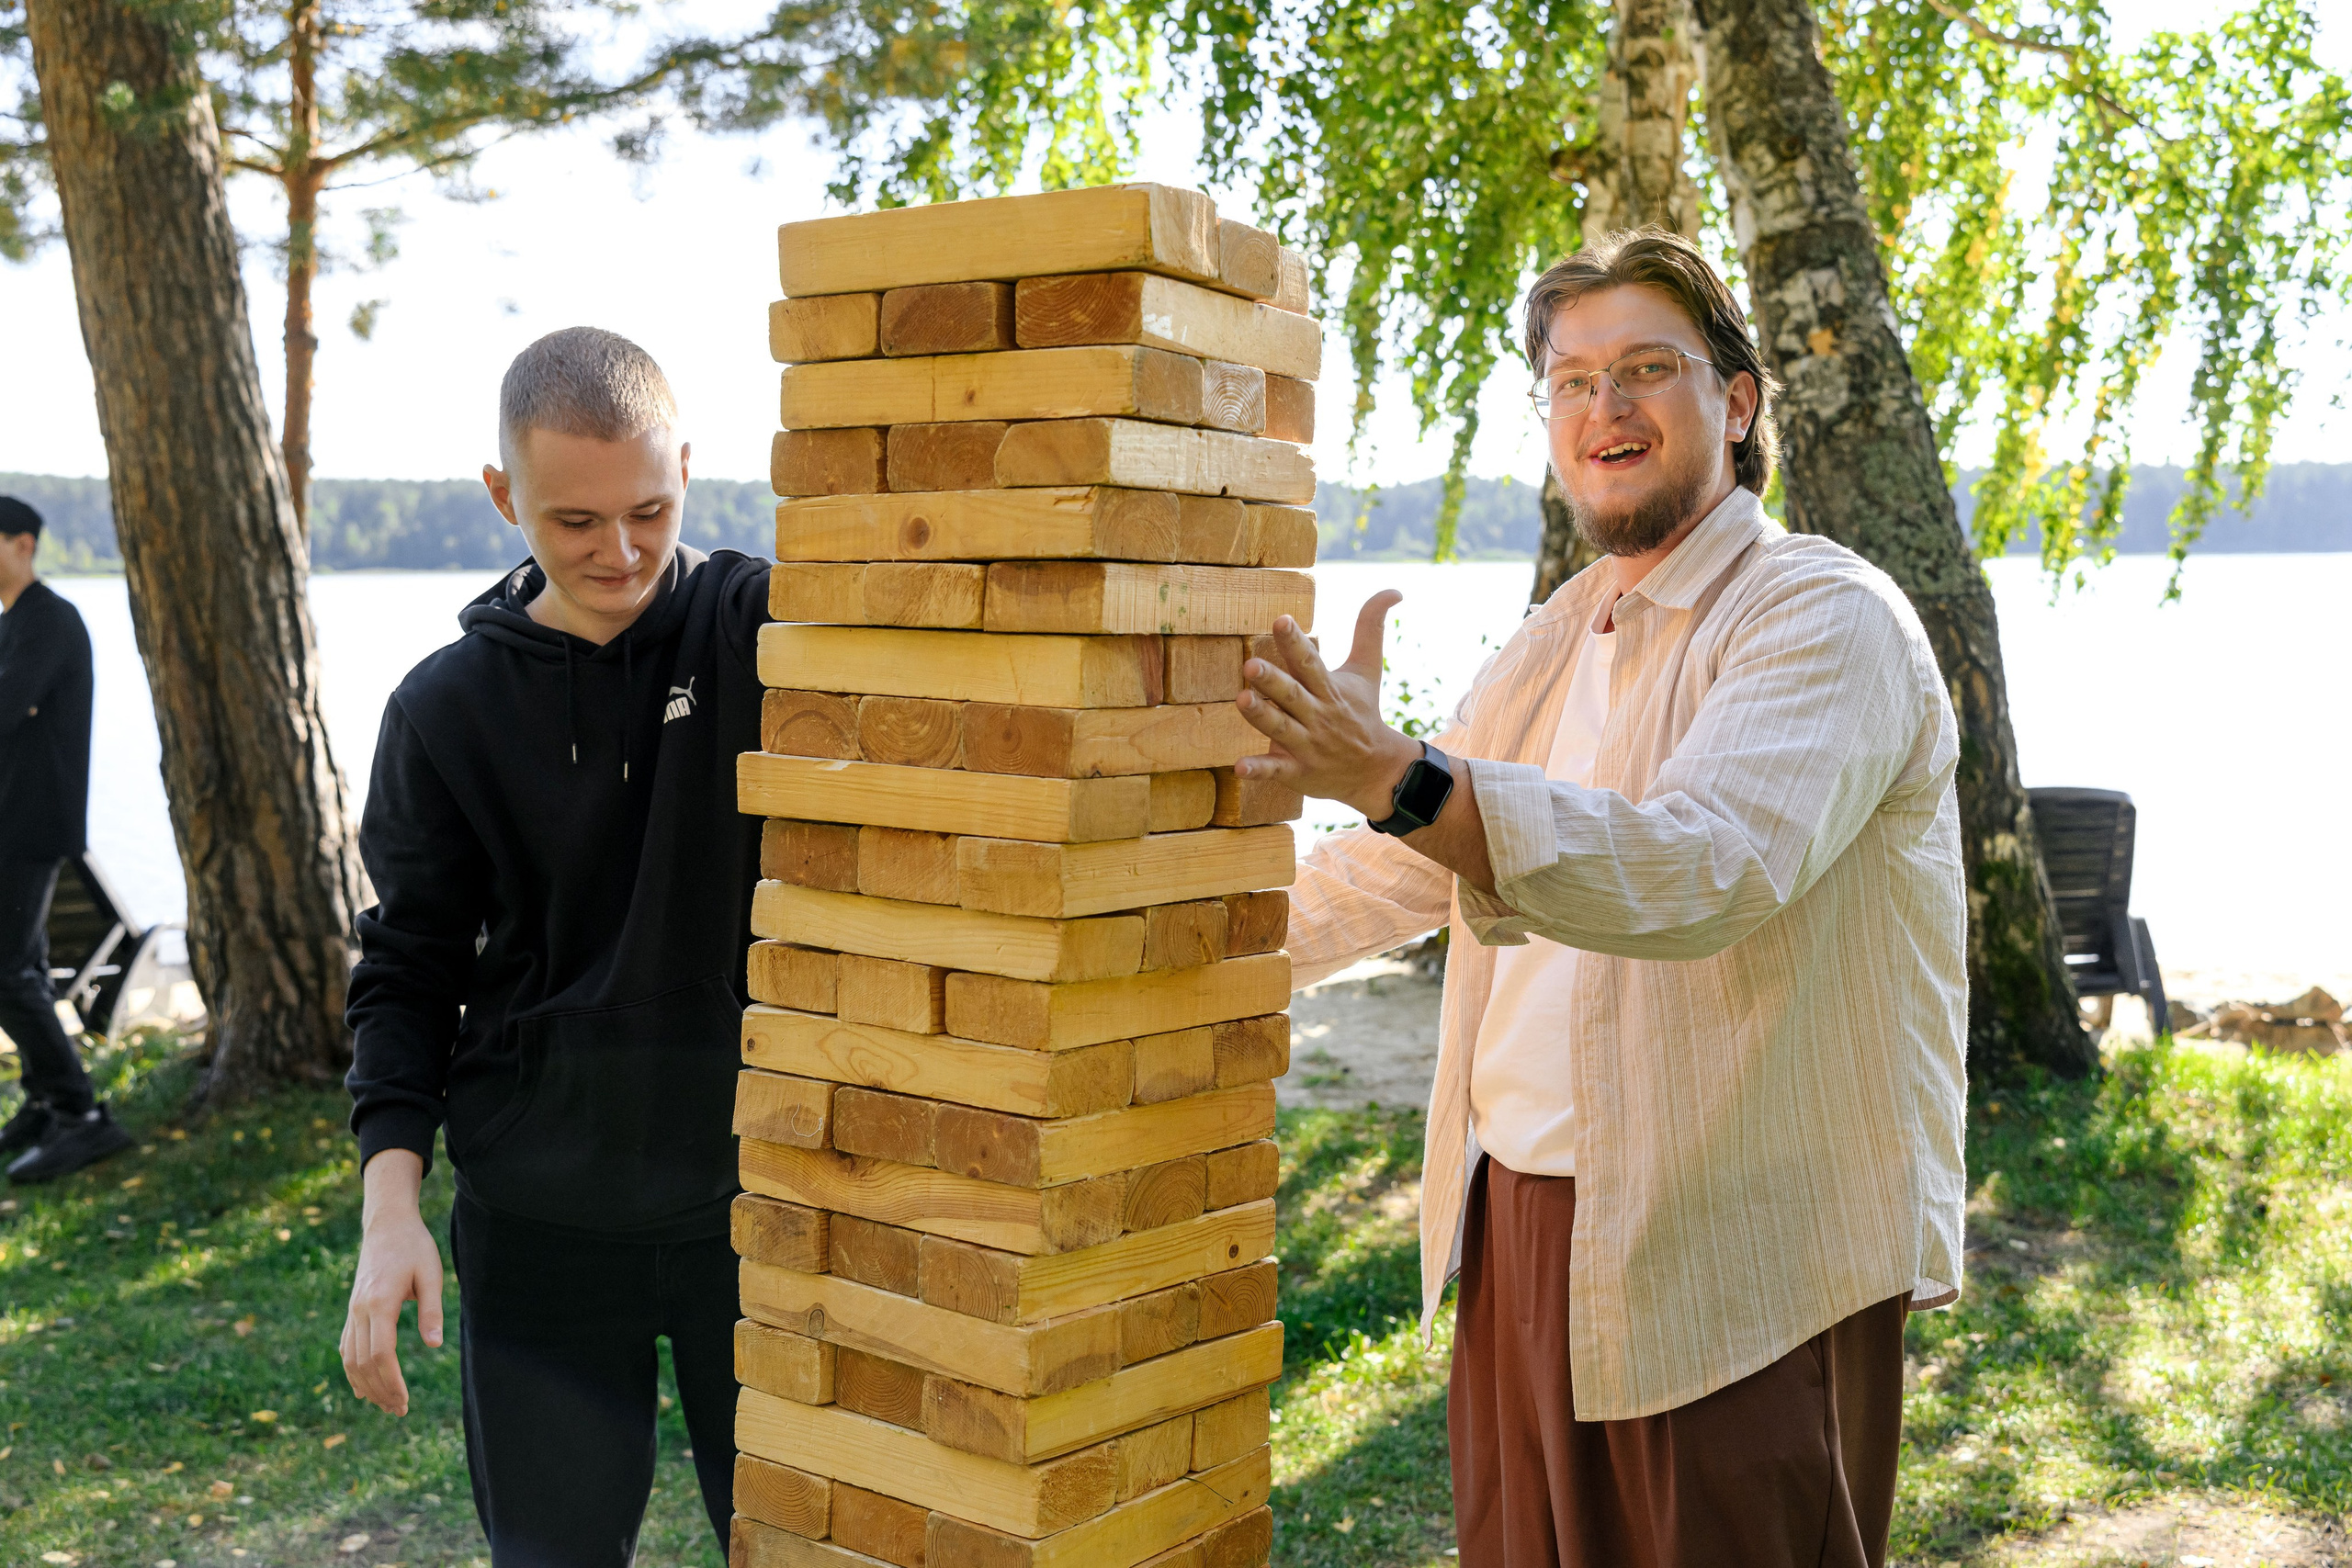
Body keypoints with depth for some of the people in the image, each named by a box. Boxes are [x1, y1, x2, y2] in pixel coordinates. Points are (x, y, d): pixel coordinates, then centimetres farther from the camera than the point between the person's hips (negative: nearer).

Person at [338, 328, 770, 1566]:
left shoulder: (771, 632, -4)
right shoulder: (448, 709, 0)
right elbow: (410, 973, 3)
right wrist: (390, 1203, -5)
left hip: (761, 1198, -1)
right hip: (538, 1228, 1)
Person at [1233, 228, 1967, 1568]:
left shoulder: (1828, 617, -11)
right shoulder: (1558, 641, 14)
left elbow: (1707, 867, -30)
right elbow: (1398, 873, 24)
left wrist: (1401, 779, -40)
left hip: (1740, 1272, -7)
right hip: (1518, 1232, 7)